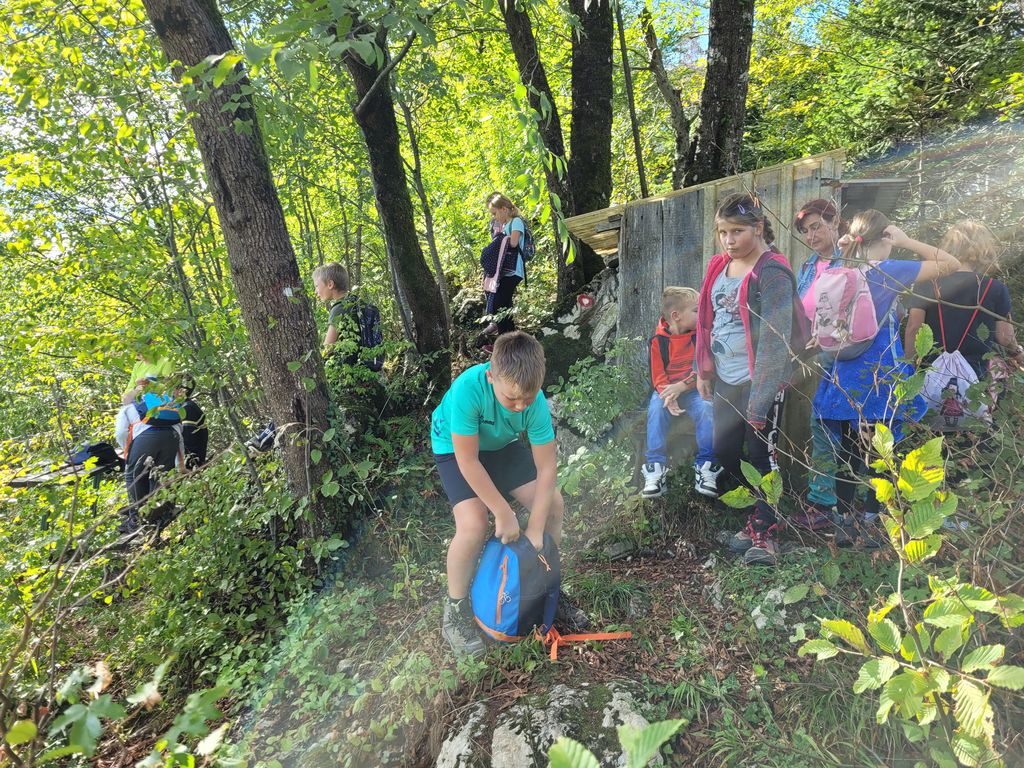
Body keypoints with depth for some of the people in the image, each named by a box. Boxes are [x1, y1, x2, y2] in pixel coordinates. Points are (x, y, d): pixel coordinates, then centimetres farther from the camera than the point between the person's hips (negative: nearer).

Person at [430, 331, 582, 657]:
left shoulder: (535, 401, -29)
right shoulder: (468, 389, -40)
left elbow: (546, 468, -21)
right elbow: (468, 462, -32)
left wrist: (534, 531, -22)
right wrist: (504, 514, -26)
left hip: (501, 446, 4)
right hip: (455, 450, -4)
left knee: (554, 505, -5)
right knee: (474, 524, -25)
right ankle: (455, 613, -1)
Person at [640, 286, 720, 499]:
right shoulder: (659, 341, -5)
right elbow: (658, 376, -5)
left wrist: (682, 386, -22)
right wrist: (667, 396, -24)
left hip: (694, 388, 0)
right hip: (667, 388, 0)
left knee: (706, 408, -31)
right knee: (656, 409, -31)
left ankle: (705, 466, -22)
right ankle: (655, 467, -25)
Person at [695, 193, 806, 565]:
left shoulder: (772, 273, -16)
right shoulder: (719, 266, 7)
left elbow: (775, 340, -20)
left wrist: (760, 399, -22)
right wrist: (704, 370, 11)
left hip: (760, 382, -8)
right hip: (724, 380, 8)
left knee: (761, 456, 1)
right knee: (724, 451, 14)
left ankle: (764, 532, 16)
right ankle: (749, 520, 32)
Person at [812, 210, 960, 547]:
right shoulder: (889, 270, -12)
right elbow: (951, 264, -6)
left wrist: (846, 250, 10)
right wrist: (906, 241, -3)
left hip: (844, 377, 5)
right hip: (881, 378, -5)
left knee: (846, 456, 11)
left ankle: (845, 523, 19)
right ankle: (870, 525, 18)